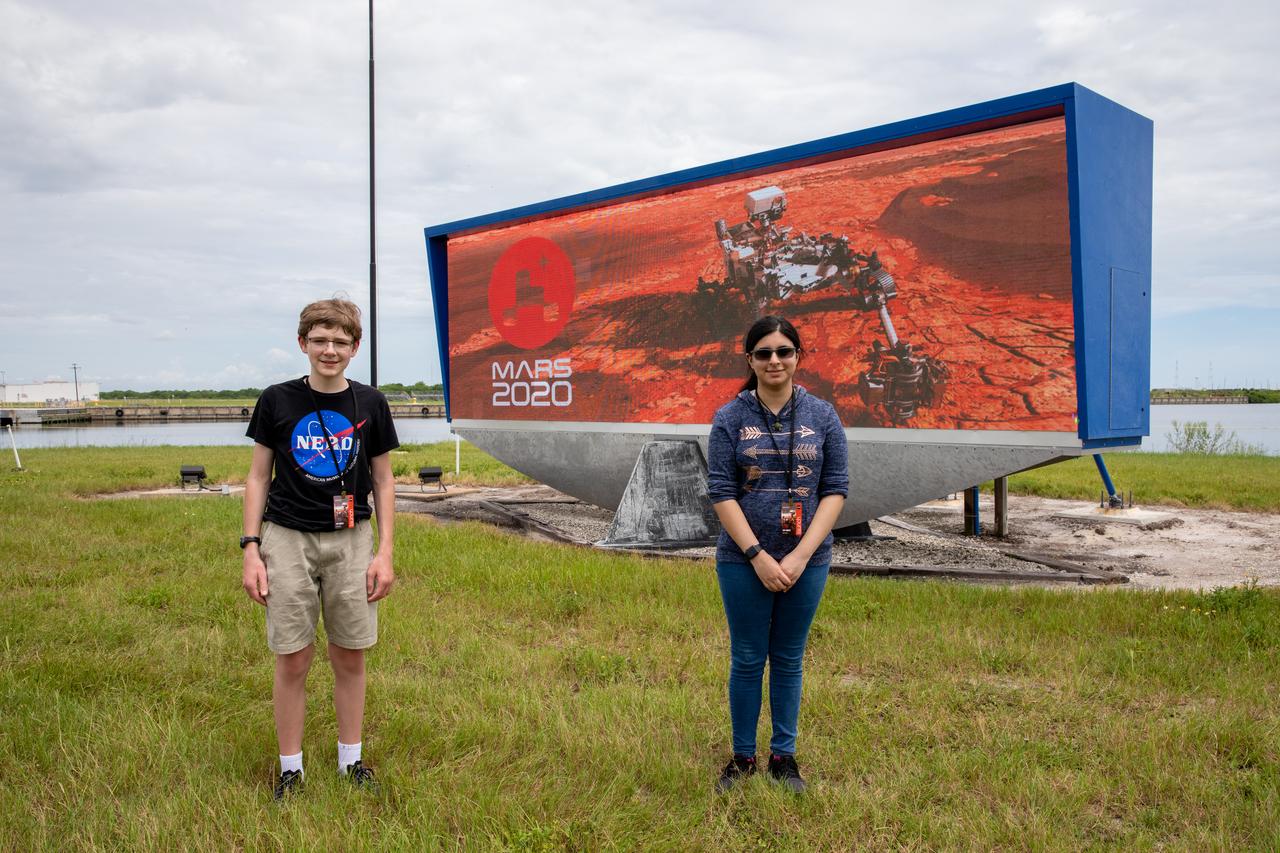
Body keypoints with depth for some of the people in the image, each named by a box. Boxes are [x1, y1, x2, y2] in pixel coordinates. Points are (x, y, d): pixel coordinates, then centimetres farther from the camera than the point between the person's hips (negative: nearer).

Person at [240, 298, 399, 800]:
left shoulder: (370, 404, 1)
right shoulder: (277, 401, -1)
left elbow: (383, 482, 6)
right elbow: (258, 477, 4)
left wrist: (384, 552, 0)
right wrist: (251, 549, -3)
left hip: (350, 541, 1)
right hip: (288, 540, -1)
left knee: (350, 657, 8)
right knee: (293, 661, 4)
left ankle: (351, 760, 25)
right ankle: (290, 768, 20)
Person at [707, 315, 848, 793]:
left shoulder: (822, 416, 1)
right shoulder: (730, 418, -3)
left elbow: (836, 489, -2)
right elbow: (721, 492, -7)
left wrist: (800, 556, -11)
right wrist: (759, 556, -14)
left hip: (807, 562, 1)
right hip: (744, 561, -1)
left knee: (789, 660, 13)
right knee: (747, 660, 8)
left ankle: (783, 755, 27)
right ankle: (743, 756, 24)